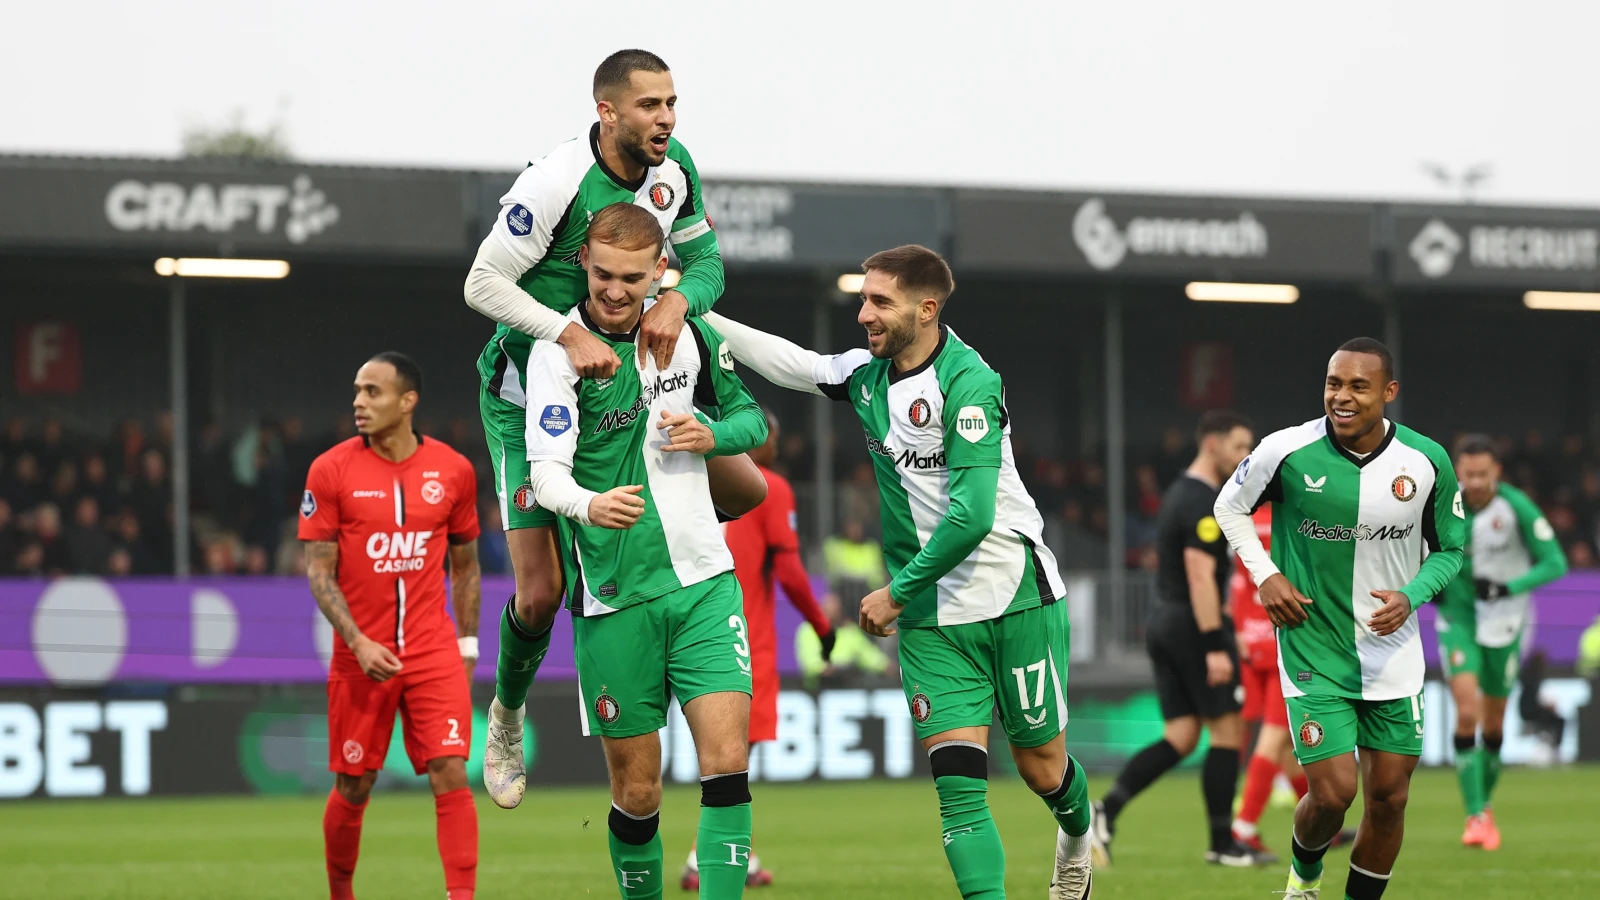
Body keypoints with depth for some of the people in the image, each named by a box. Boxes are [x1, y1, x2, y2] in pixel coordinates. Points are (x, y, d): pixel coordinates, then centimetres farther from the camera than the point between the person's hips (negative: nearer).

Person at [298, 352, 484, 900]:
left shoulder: (452, 470, 2)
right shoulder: (331, 471, -4)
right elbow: (318, 570, -3)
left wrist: (467, 643, 9)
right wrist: (358, 643, -14)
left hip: (435, 654, 1)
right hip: (361, 658, -1)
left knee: (451, 776, -12)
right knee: (353, 788, 6)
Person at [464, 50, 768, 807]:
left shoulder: (672, 169, -6)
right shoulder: (556, 183, -26)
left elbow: (706, 261, 3)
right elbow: (482, 283, -24)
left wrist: (679, 299, -21)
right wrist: (568, 334, -36)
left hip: (619, 374, 6)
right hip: (527, 394, -6)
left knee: (746, 489, -1)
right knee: (540, 592, -10)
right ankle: (507, 717, 18)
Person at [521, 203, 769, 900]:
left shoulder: (692, 333, 6)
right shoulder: (559, 350, -7)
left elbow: (751, 417, 20)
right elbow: (546, 472, -16)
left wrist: (713, 434, -4)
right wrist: (589, 504, -39)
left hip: (703, 580, 3)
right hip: (614, 599, -3)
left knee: (727, 758, -12)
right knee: (637, 787, 2)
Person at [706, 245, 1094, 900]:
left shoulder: (967, 383, -20)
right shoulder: (867, 374, 3)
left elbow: (972, 514, -24)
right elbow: (788, 361, 22)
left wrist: (898, 591, -16)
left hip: (1016, 598, -5)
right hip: (932, 618, 5)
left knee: (1042, 768, 11)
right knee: (958, 781, -10)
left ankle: (1076, 833, 44)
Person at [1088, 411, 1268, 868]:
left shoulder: (1178, 493, 17)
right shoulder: (1203, 502, -14)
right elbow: (1200, 577, -21)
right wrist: (1216, 647, -24)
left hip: (1166, 624, 9)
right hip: (1196, 625, -9)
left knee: (1179, 739, 6)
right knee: (1227, 732, 0)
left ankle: (1108, 808, -10)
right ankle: (1222, 843, 4)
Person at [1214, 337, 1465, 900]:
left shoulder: (1427, 462, -6)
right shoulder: (1286, 451, -12)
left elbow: (1448, 549, 8)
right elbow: (1231, 506, 7)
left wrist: (1411, 596, -12)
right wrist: (1264, 575, -7)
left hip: (1393, 656, 3)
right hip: (1314, 650, -3)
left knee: (1388, 798, 3)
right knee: (1333, 793, -9)